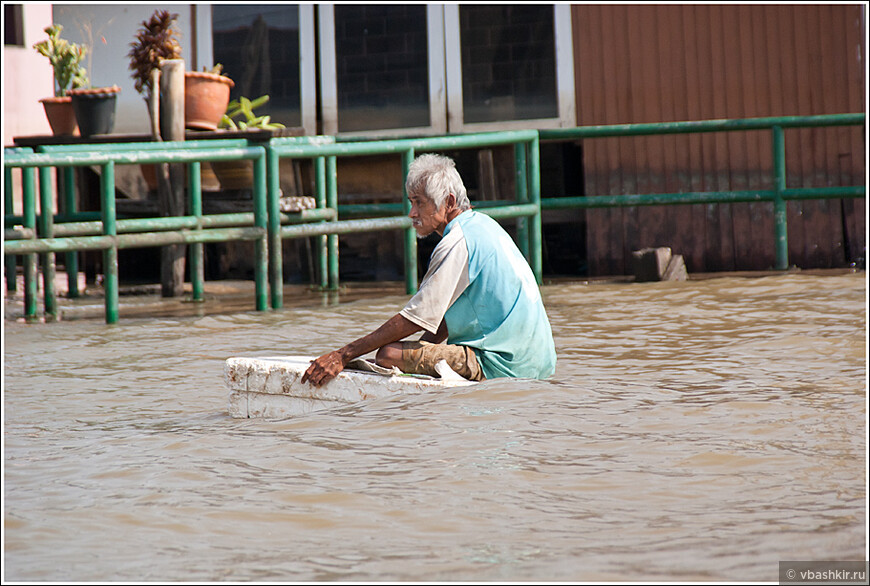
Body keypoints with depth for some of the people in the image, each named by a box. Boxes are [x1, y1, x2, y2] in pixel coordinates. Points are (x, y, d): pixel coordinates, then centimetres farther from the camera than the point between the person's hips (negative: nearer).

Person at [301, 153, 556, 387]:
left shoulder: (458, 243, -16)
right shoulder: (480, 223, 16)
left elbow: (415, 319, -18)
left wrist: (342, 356, -16)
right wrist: (419, 353, 11)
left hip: (499, 366, -11)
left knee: (388, 354, -19)